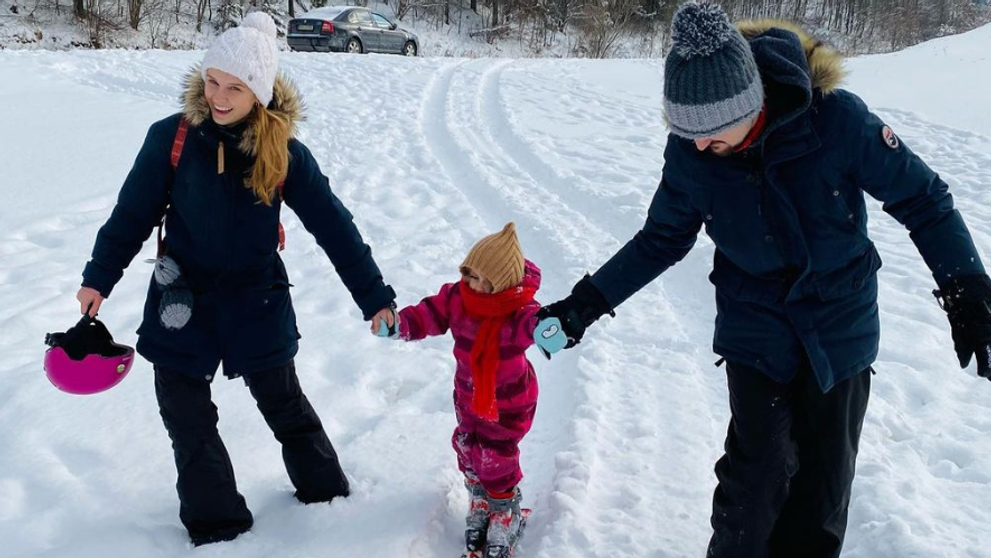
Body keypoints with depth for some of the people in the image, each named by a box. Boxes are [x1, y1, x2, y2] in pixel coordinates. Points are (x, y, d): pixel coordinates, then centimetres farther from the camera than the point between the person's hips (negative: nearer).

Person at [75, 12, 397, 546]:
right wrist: (98, 278, 0)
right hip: (181, 300, 1)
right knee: (187, 417, 10)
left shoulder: (283, 152, -14)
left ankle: (325, 490, 39)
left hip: (257, 301, -1)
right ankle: (215, 518, 29)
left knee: (284, 403, 17)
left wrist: (374, 297, -7)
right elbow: (133, 212, -3)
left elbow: (333, 225, -9)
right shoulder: (172, 137, -14)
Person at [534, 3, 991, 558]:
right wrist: (588, 302, -6)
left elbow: (923, 200, -11)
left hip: (842, 329, 0)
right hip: (755, 330, 1)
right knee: (756, 475, -7)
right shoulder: (691, 150, -16)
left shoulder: (837, 118, -24)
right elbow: (663, 238, 0)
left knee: (824, 482, 9)